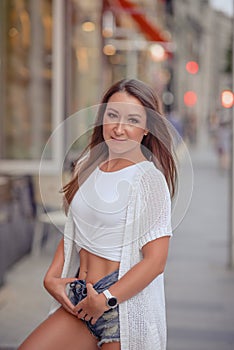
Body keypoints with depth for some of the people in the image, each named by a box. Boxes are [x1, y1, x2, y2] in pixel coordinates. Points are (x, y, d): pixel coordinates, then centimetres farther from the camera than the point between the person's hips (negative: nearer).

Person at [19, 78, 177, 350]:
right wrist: (51, 277, 5)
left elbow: (155, 261, -16)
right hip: (78, 300, 6)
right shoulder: (89, 167, 9)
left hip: (125, 305, -6)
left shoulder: (149, 178, -12)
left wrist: (105, 300, -15)